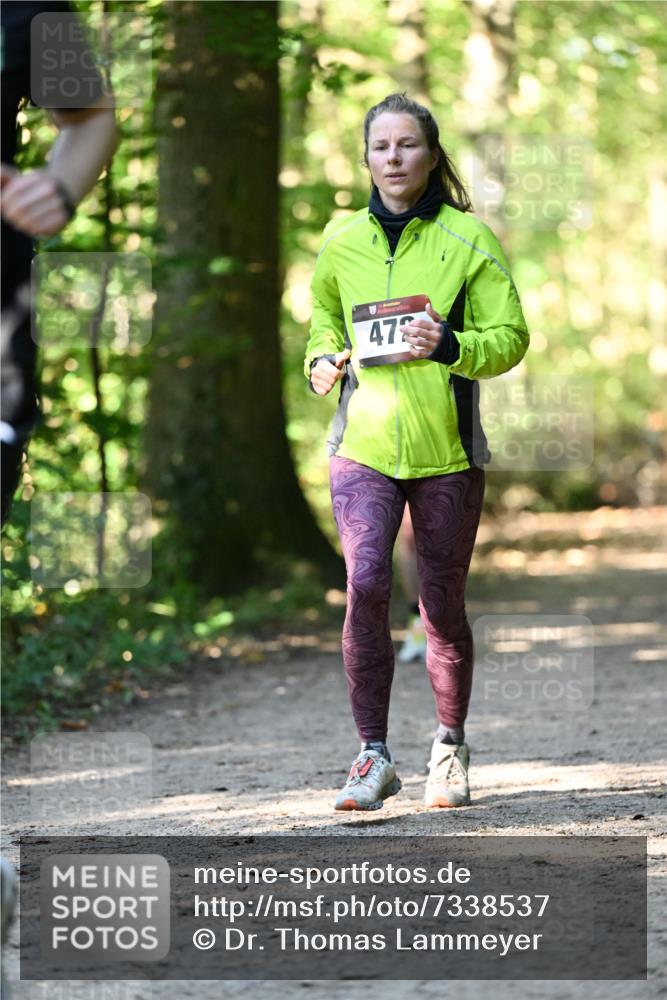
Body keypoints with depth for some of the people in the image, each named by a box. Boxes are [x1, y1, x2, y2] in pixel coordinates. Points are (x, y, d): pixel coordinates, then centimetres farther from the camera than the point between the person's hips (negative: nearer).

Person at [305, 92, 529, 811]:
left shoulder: (468, 238, 0)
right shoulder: (341, 240, 8)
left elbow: (510, 336, 0)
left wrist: (451, 346, -19)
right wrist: (322, 361, 4)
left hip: (447, 452, -1)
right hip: (363, 445, 1)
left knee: (443, 606, 5)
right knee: (365, 585, -17)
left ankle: (450, 746, 27)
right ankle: (374, 756, -9)